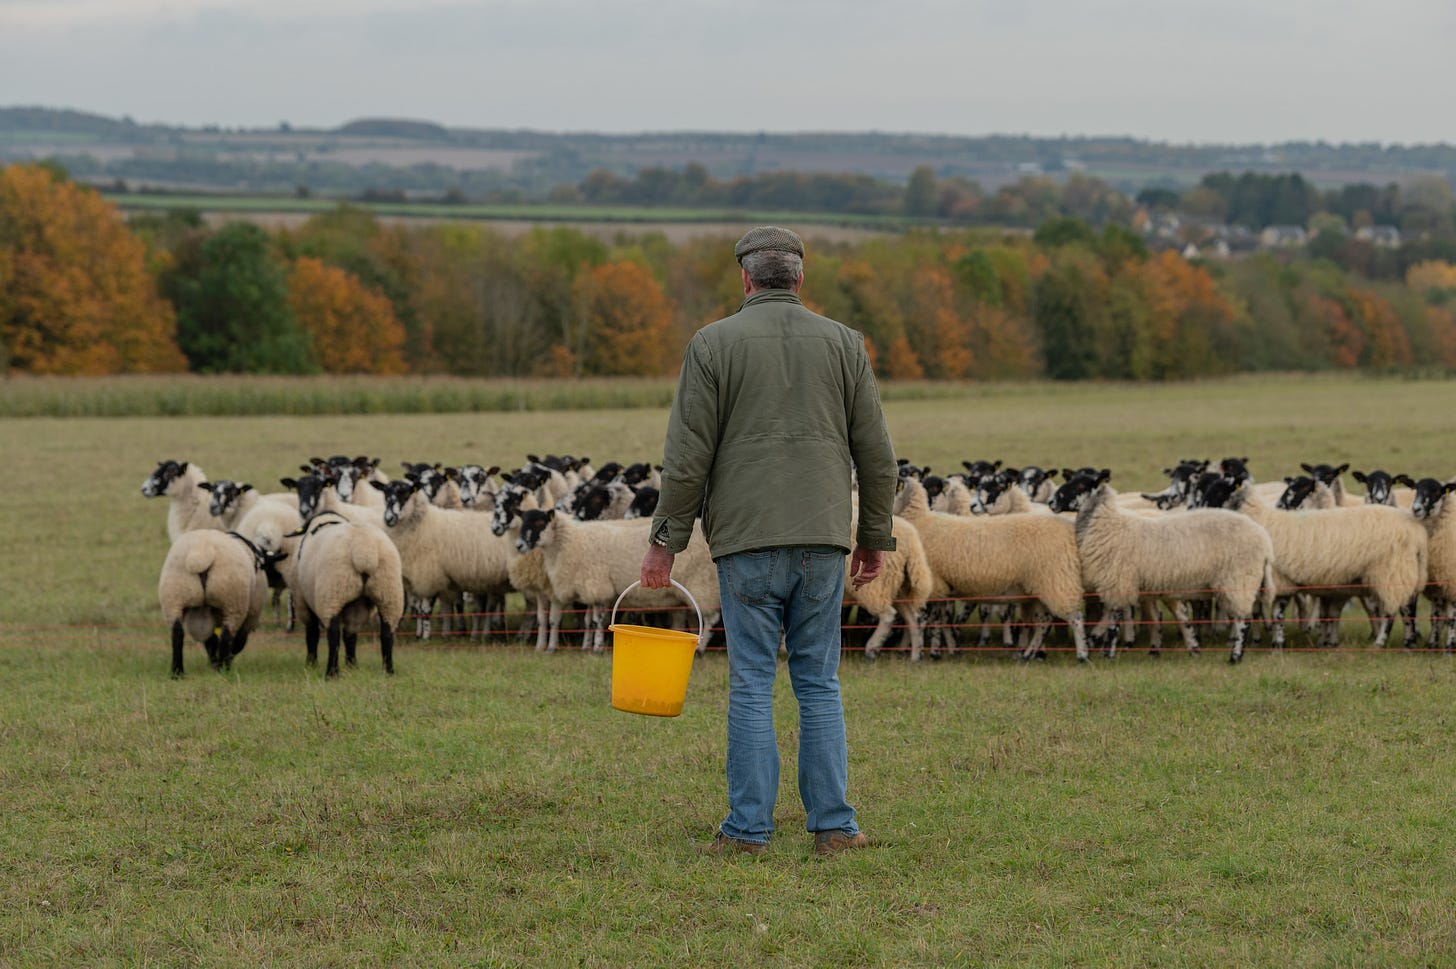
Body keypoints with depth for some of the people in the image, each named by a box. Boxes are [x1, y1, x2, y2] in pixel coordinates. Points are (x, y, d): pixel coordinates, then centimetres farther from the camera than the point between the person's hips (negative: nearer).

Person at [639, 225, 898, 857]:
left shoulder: (713, 344, -2)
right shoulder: (842, 343, 5)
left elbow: (688, 455, -5)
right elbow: (875, 454, 6)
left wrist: (666, 541, 1)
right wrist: (875, 538, 15)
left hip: (746, 542, -2)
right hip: (823, 538, 2)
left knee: (752, 684, 2)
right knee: (819, 683, 8)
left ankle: (748, 829, 1)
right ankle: (833, 825, 6)